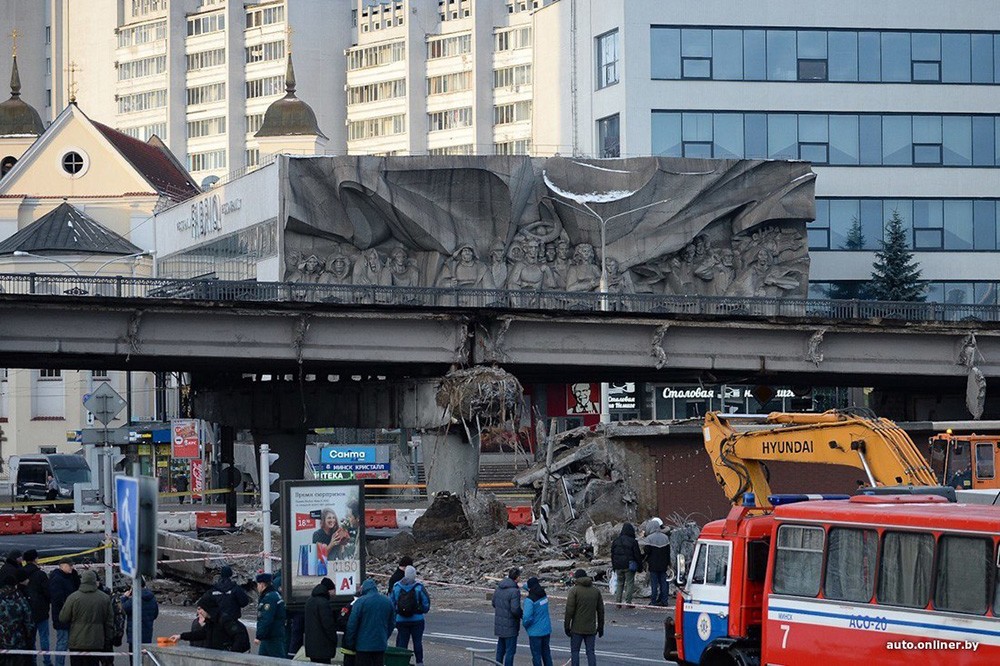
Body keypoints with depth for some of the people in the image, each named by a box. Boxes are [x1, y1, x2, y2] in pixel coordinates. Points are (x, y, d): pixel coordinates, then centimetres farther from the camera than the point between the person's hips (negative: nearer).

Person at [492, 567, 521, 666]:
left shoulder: (499, 588, 3)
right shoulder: (514, 591, -22)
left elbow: (494, 603, 12)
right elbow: (515, 609, -25)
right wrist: (523, 616, -6)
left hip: (499, 624, 8)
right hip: (510, 626, -8)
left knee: (501, 648, 18)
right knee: (510, 650, 1)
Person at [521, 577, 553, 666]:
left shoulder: (529, 600, -20)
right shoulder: (544, 596, 2)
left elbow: (527, 617, -25)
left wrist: (524, 624, -6)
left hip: (535, 632, -7)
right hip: (546, 630, 7)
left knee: (536, 655, 2)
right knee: (546, 653, 17)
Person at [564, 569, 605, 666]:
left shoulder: (574, 591, -7)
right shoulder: (596, 591, 7)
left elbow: (569, 610, -12)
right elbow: (600, 610, 11)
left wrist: (567, 626, -5)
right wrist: (600, 627, 17)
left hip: (577, 629, -4)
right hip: (591, 629, 4)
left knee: (574, 651, 5)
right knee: (591, 652, 7)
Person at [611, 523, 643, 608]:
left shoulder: (616, 541, 8)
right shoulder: (633, 542, -9)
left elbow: (612, 555, 14)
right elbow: (637, 555, -7)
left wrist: (614, 566, 21)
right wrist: (640, 566, 3)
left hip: (618, 566, 4)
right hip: (629, 566, -4)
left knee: (620, 584, 12)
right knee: (630, 583, 1)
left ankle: (617, 601, 6)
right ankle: (628, 602, -4)